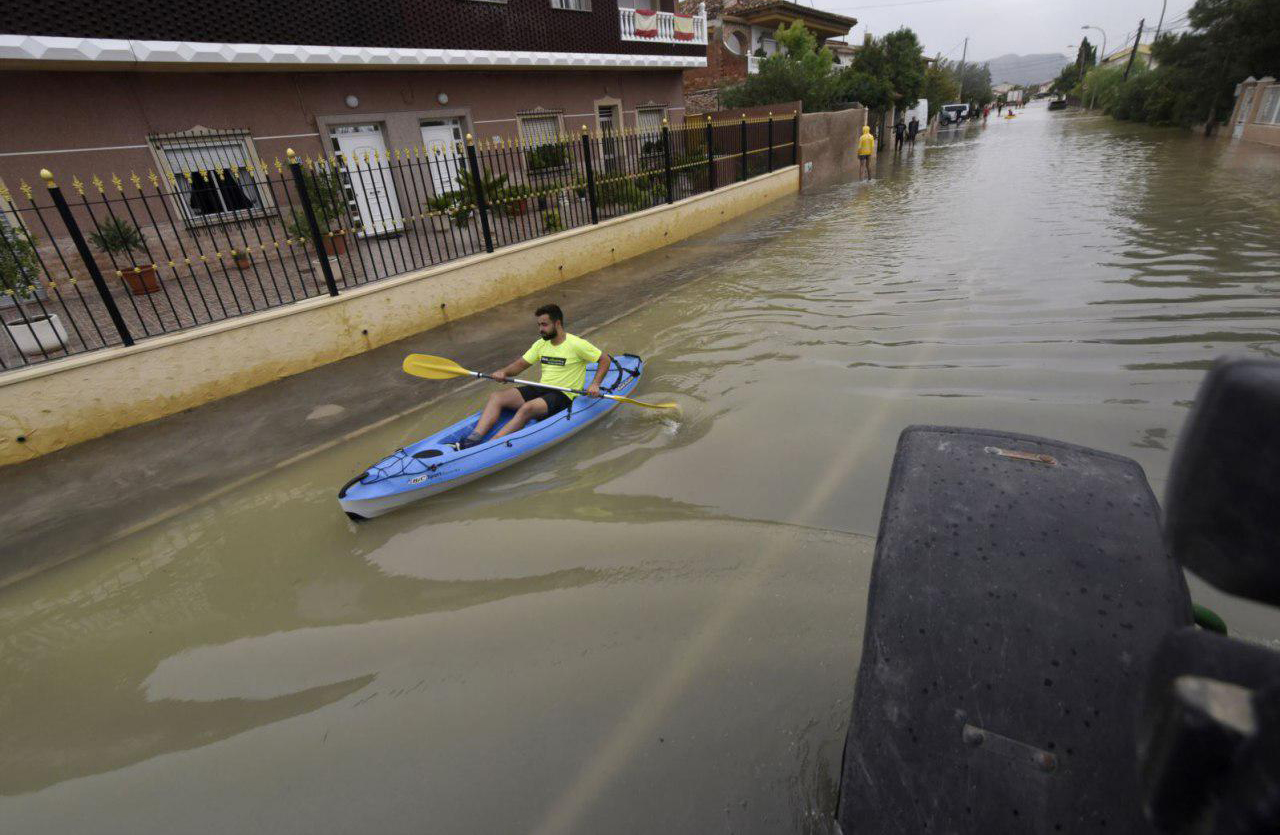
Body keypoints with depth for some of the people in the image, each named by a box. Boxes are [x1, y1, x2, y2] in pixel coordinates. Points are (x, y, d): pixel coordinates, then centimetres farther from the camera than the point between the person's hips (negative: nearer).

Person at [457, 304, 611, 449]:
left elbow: (605, 359, -4)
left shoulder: (576, 344, -7)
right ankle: (474, 438, -27)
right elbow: (521, 364, 11)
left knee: (527, 408, -35)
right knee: (496, 397, -11)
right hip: (541, 389, 7)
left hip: (562, 396, -7)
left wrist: (595, 384, -18)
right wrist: (503, 372, -11)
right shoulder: (541, 344, 13)